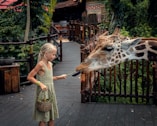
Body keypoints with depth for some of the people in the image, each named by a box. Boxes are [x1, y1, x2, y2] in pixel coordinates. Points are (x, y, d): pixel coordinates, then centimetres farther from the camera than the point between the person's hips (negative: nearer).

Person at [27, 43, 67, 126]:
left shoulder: (50, 64, 9)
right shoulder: (41, 64, -15)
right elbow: (29, 77, -16)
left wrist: (59, 77, 11)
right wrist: (41, 84, -24)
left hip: (51, 91, 8)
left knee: (52, 116, 15)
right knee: (44, 118, -1)